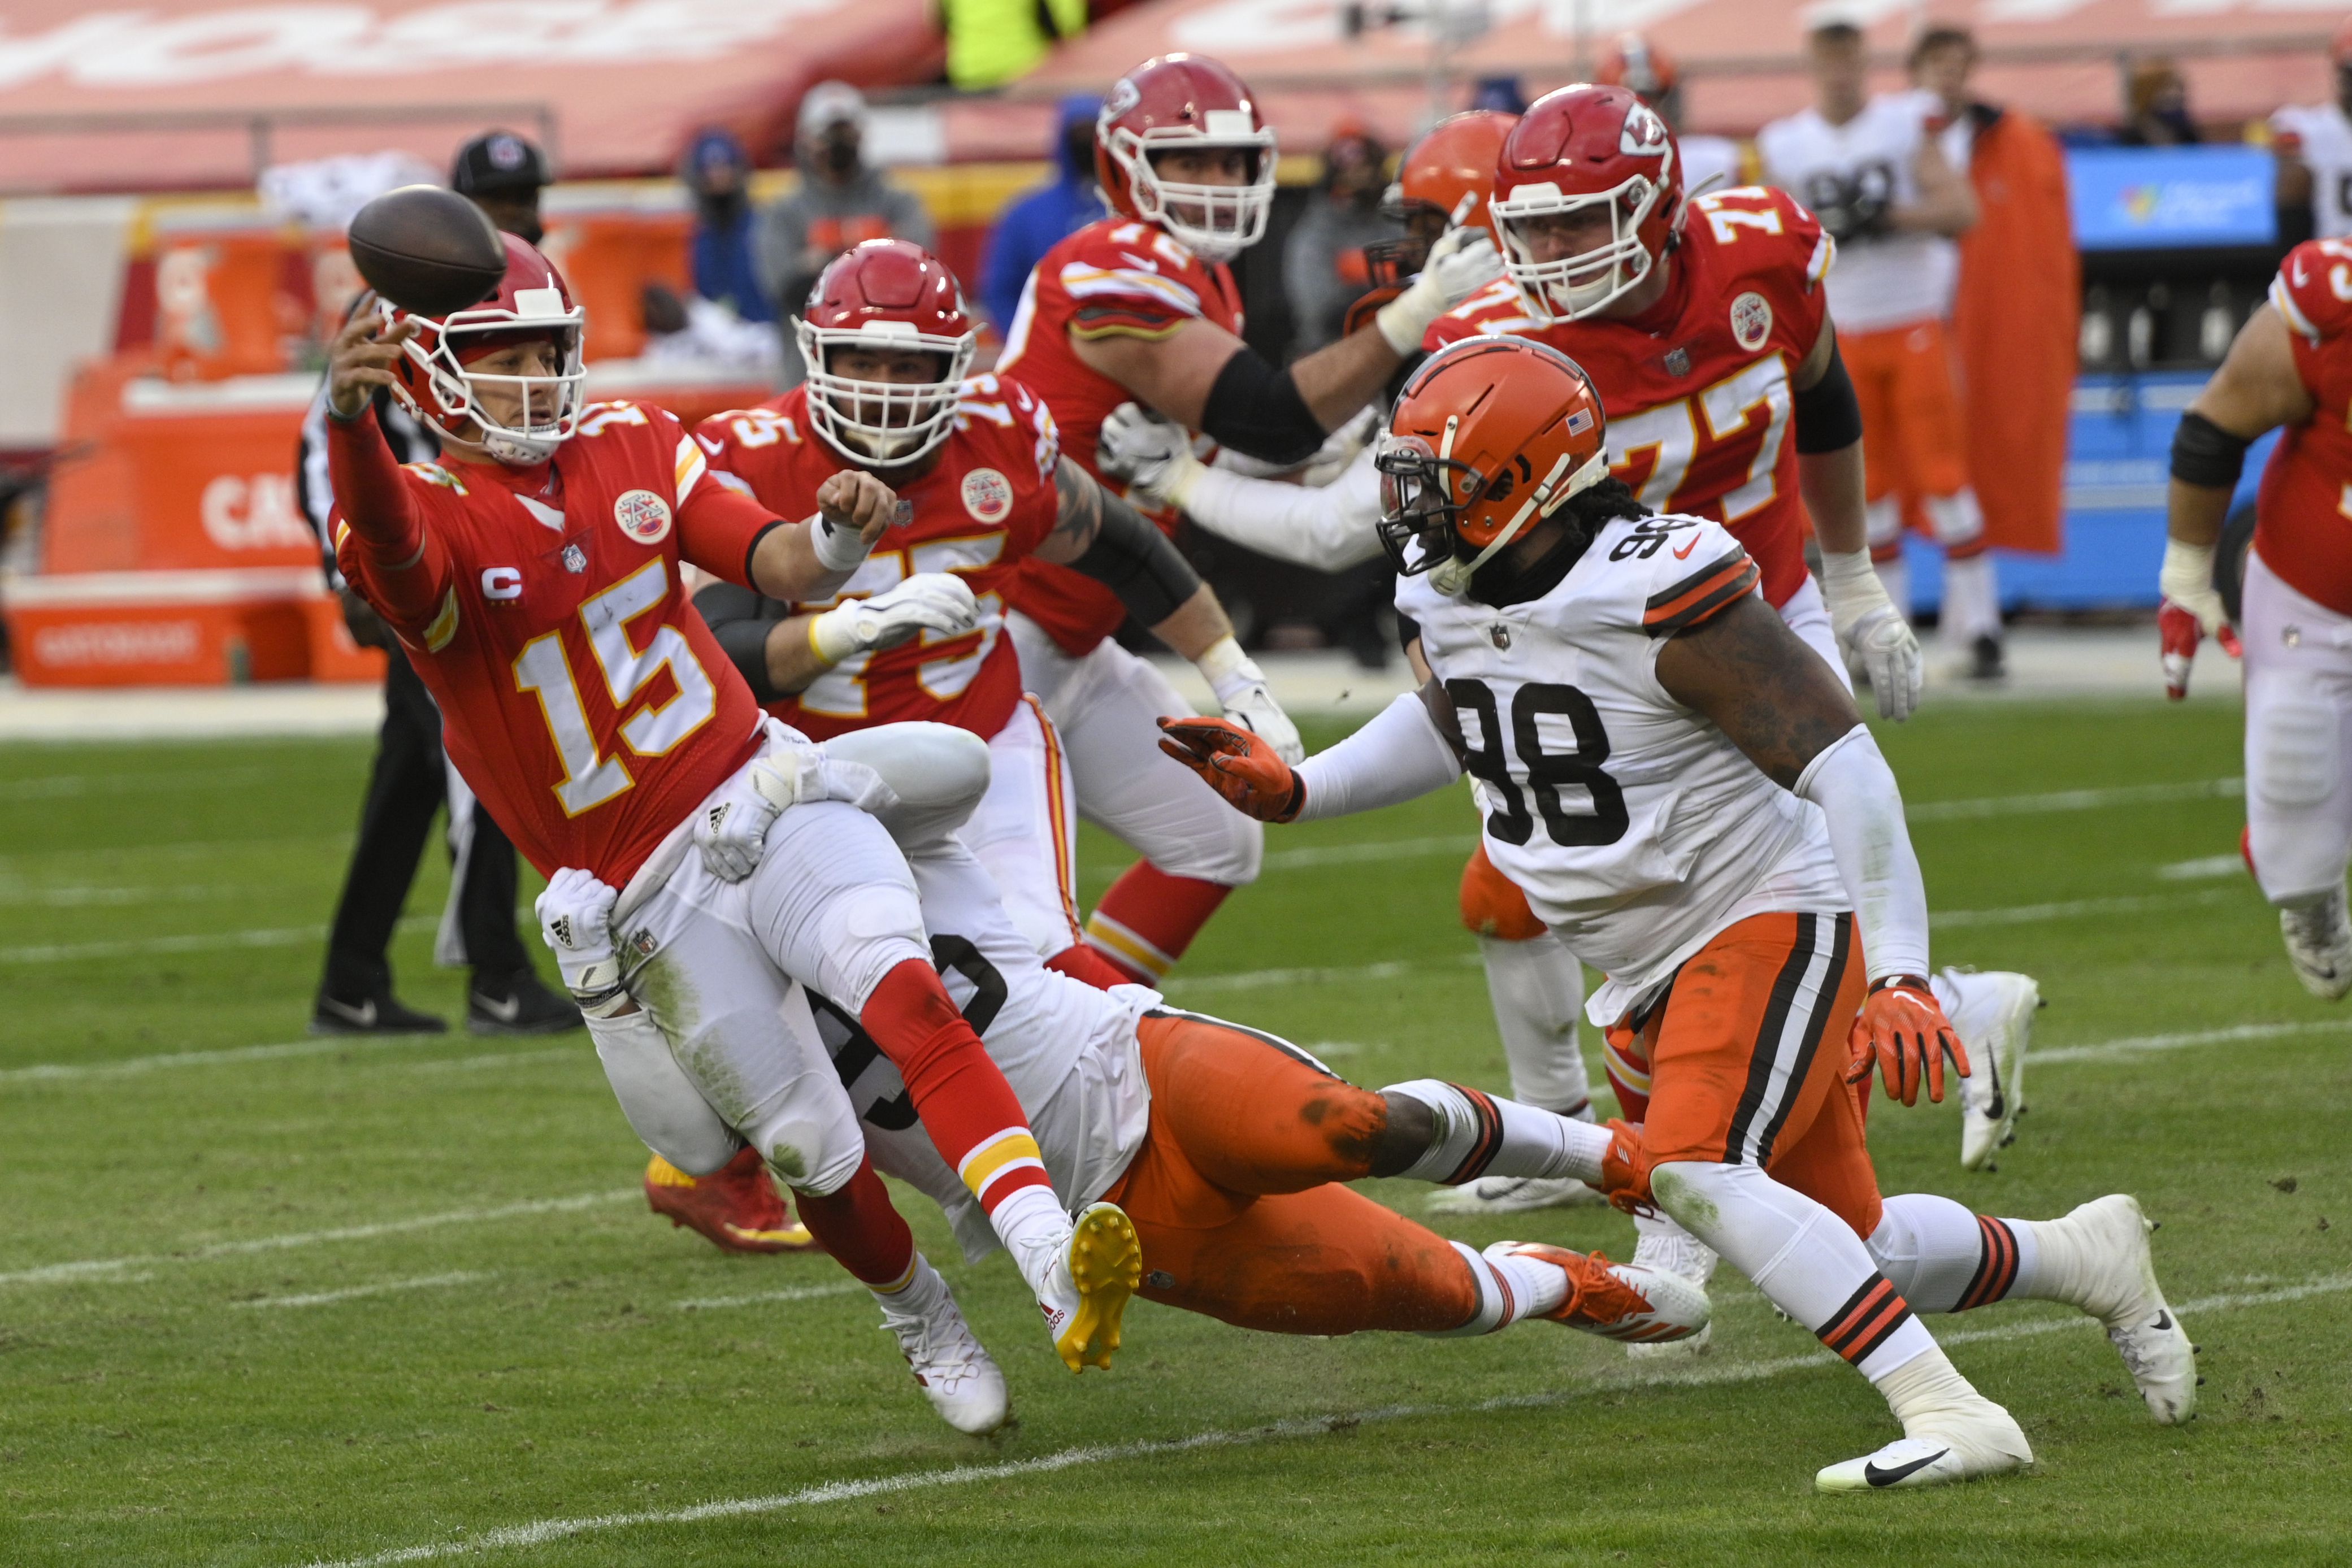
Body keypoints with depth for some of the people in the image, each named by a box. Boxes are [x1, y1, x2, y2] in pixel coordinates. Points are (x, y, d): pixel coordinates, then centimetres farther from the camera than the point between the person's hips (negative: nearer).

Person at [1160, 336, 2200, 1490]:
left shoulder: (1659, 595, -25)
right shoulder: (1448, 594, 0)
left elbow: (1844, 766, -25)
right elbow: (1449, 728, 24)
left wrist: (1901, 976, -31)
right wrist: (1291, 791, 10)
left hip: (1767, 927, -8)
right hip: (1650, 978, 8)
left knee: (1694, 1173, -29)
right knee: (1847, 1248, 11)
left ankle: (1950, 1416, -28)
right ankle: (2084, 1259, 35)